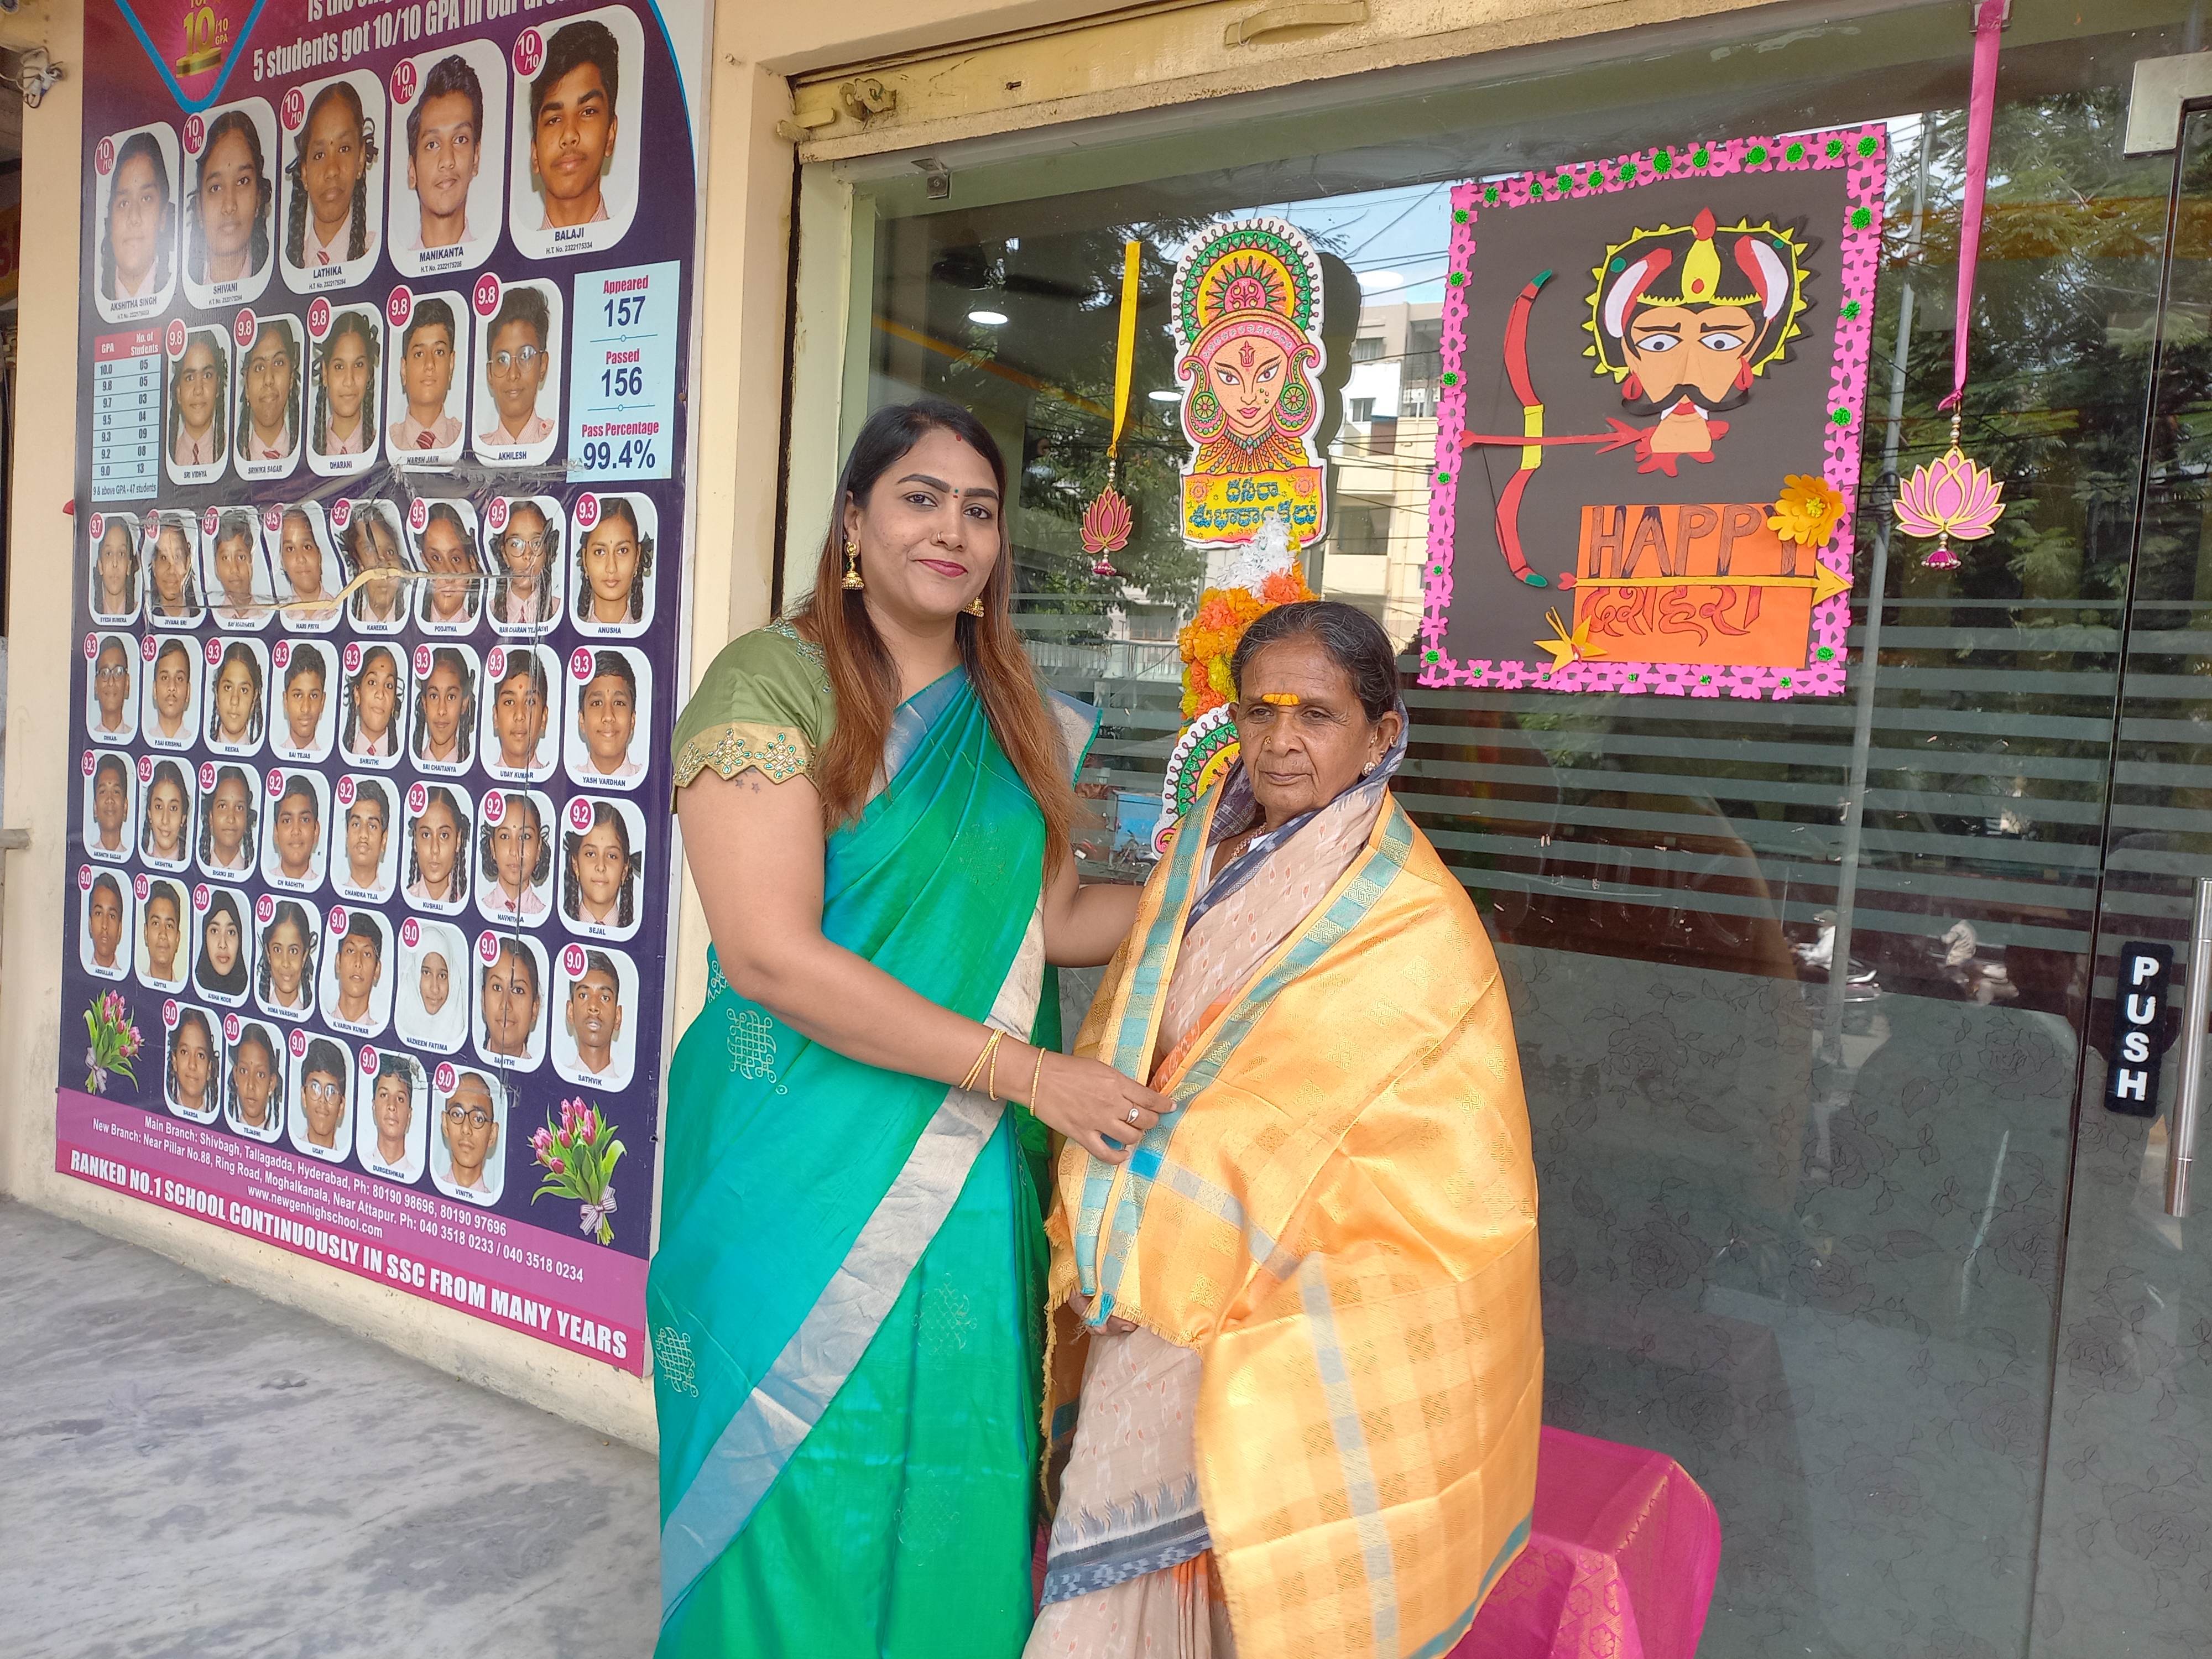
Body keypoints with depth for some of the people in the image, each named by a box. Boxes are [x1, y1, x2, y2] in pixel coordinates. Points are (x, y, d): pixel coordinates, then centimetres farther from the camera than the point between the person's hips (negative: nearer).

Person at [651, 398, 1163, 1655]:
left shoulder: (1012, 720, 9)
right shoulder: (773, 682, -10)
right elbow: (770, 955, -19)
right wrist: (1025, 1070, -19)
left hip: (970, 1180, 5)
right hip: (802, 1175, -5)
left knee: (950, 1491, 13)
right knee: (802, 1494, 8)